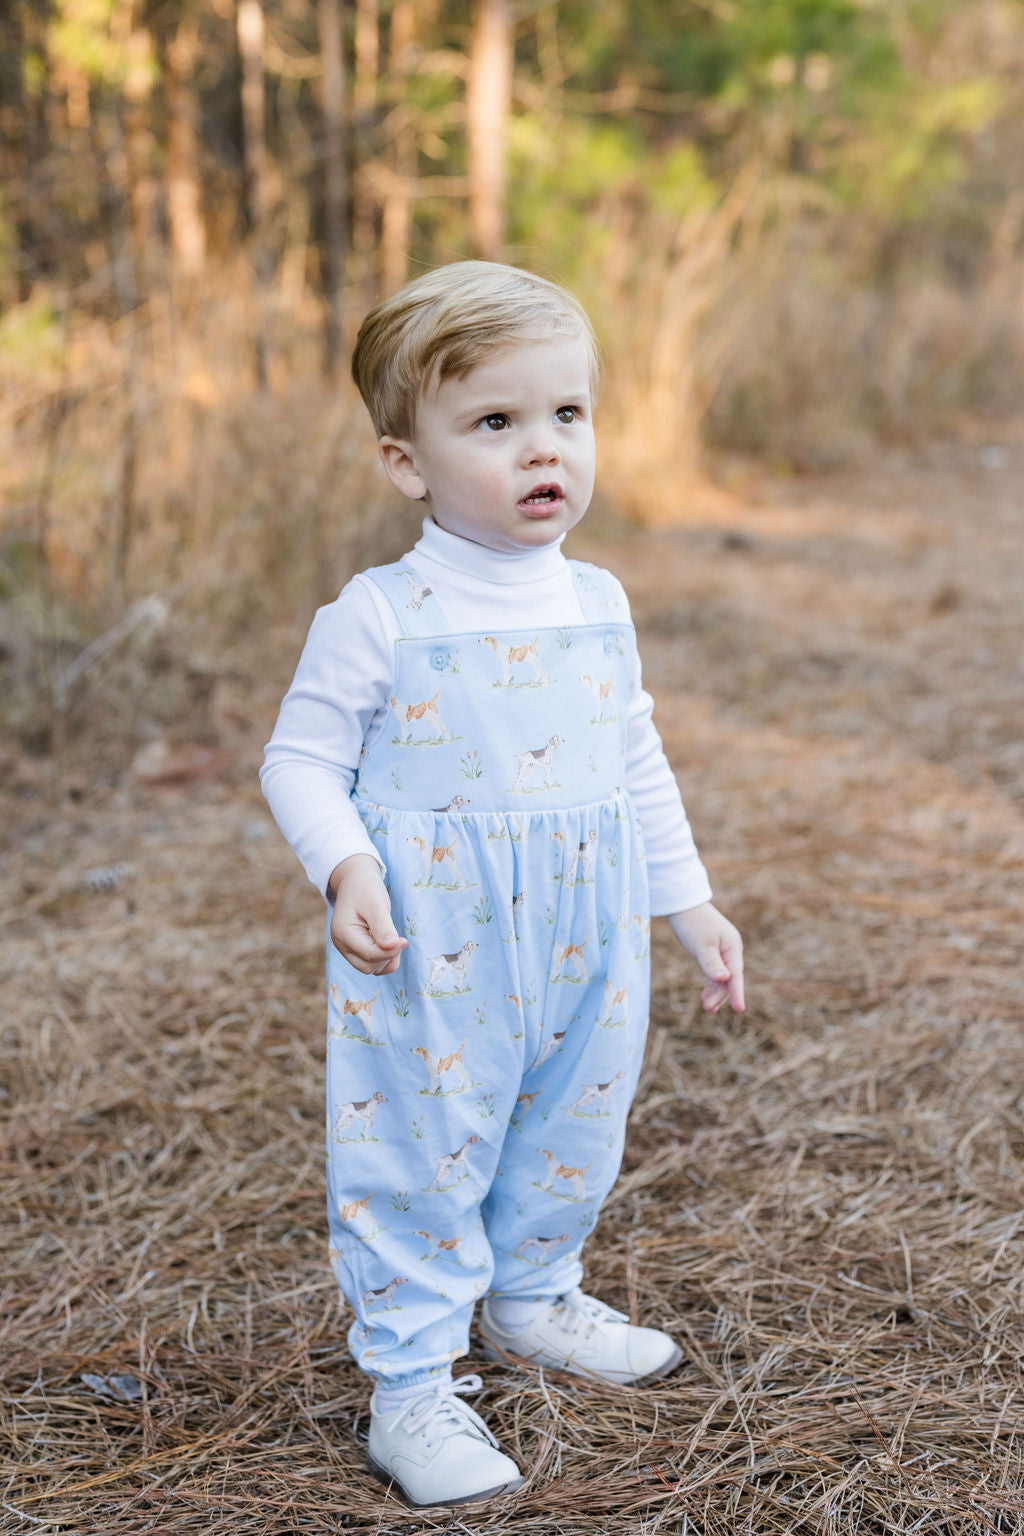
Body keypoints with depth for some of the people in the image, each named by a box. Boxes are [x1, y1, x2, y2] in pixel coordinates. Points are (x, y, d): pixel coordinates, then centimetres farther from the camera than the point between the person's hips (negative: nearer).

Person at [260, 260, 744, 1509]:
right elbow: (300, 758, -7)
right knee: (420, 1151, 1)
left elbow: (637, 765, 15)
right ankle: (408, 1386, 17)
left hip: (582, 949, 6)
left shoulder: (598, 606, 5)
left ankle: (532, 1297, 44)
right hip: (432, 958, -5)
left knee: (574, 1136, 20)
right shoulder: (379, 617, -13)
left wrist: (688, 902, 16)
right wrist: (344, 868, -25)